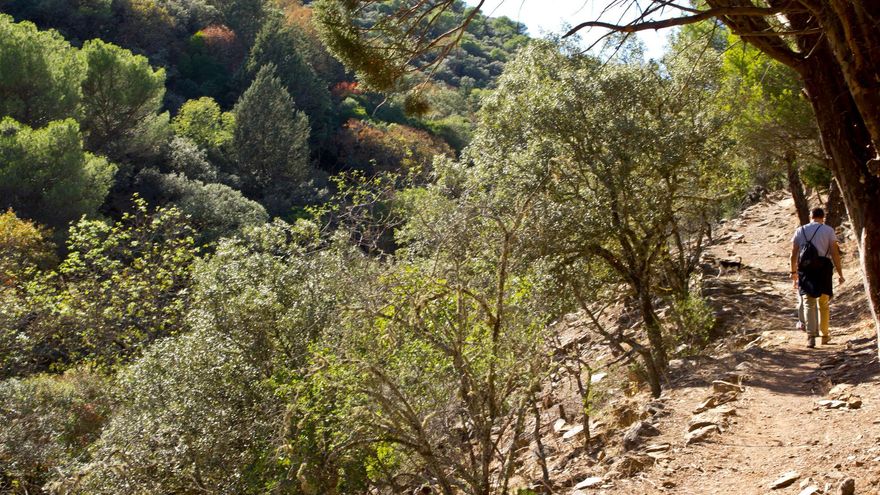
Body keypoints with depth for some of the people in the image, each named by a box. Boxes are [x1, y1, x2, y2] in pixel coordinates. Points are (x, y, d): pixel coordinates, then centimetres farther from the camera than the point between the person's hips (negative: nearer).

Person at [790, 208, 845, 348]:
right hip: (823, 268, -1)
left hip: (805, 269, 1)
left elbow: (794, 254, 5)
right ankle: (825, 336, 22)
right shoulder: (828, 230, 1)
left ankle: (811, 336, -12)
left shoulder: (800, 230, 7)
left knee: (808, 304, 1)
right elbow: (835, 253, -5)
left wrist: (793, 271, 15)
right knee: (823, 304, 13)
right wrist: (840, 273, -1)